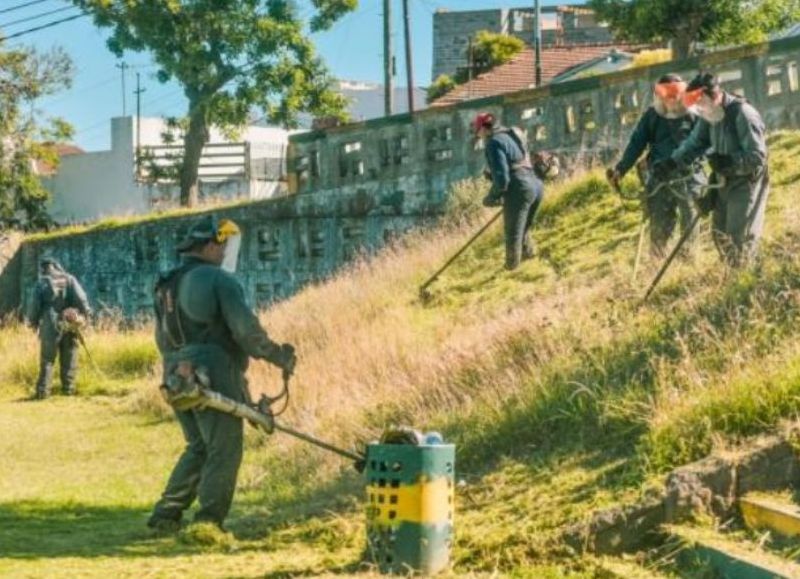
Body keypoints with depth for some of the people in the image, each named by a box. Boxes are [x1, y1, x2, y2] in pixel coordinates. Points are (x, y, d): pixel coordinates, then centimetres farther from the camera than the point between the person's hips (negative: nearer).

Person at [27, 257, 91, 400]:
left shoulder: (41, 283, 0)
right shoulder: (69, 280, 4)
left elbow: (35, 305, 2)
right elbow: (80, 298, -7)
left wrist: (33, 322, 15)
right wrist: (85, 313, -1)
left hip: (50, 325, -1)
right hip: (69, 324, 1)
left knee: (47, 359, 3)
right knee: (69, 358, 10)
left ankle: (43, 391, -3)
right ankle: (68, 388, 9)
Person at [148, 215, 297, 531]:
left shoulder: (165, 286, 15)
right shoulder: (219, 280, -9)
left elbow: (162, 339, 20)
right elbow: (246, 329, -16)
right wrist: (280, 357, -6)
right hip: (214, 378, -8)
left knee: (199, 447, 20)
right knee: (224, 452, -2)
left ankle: (166, 515, 17)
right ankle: (208, 523, -6)